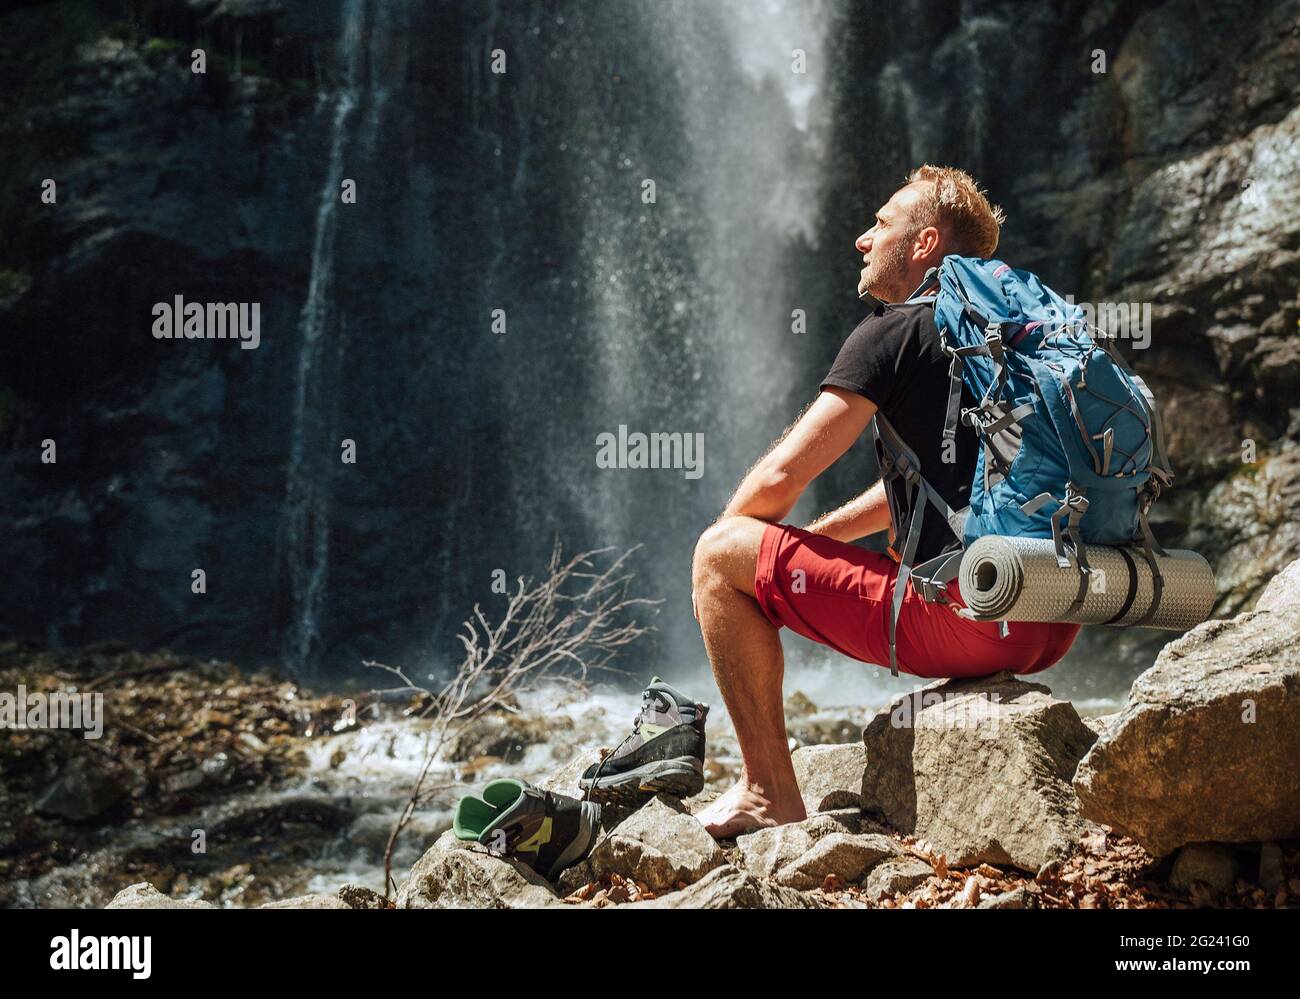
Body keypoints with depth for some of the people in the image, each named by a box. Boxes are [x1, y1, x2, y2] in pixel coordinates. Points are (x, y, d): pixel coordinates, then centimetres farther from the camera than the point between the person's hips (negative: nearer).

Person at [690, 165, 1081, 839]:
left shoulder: (897, 329, -4)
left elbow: (783, 477, -7)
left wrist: (731, 533, 14)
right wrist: (804, 543, 30)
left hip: (965, 622, -9)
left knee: (719, 557, 0)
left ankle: (771, 796, 2)